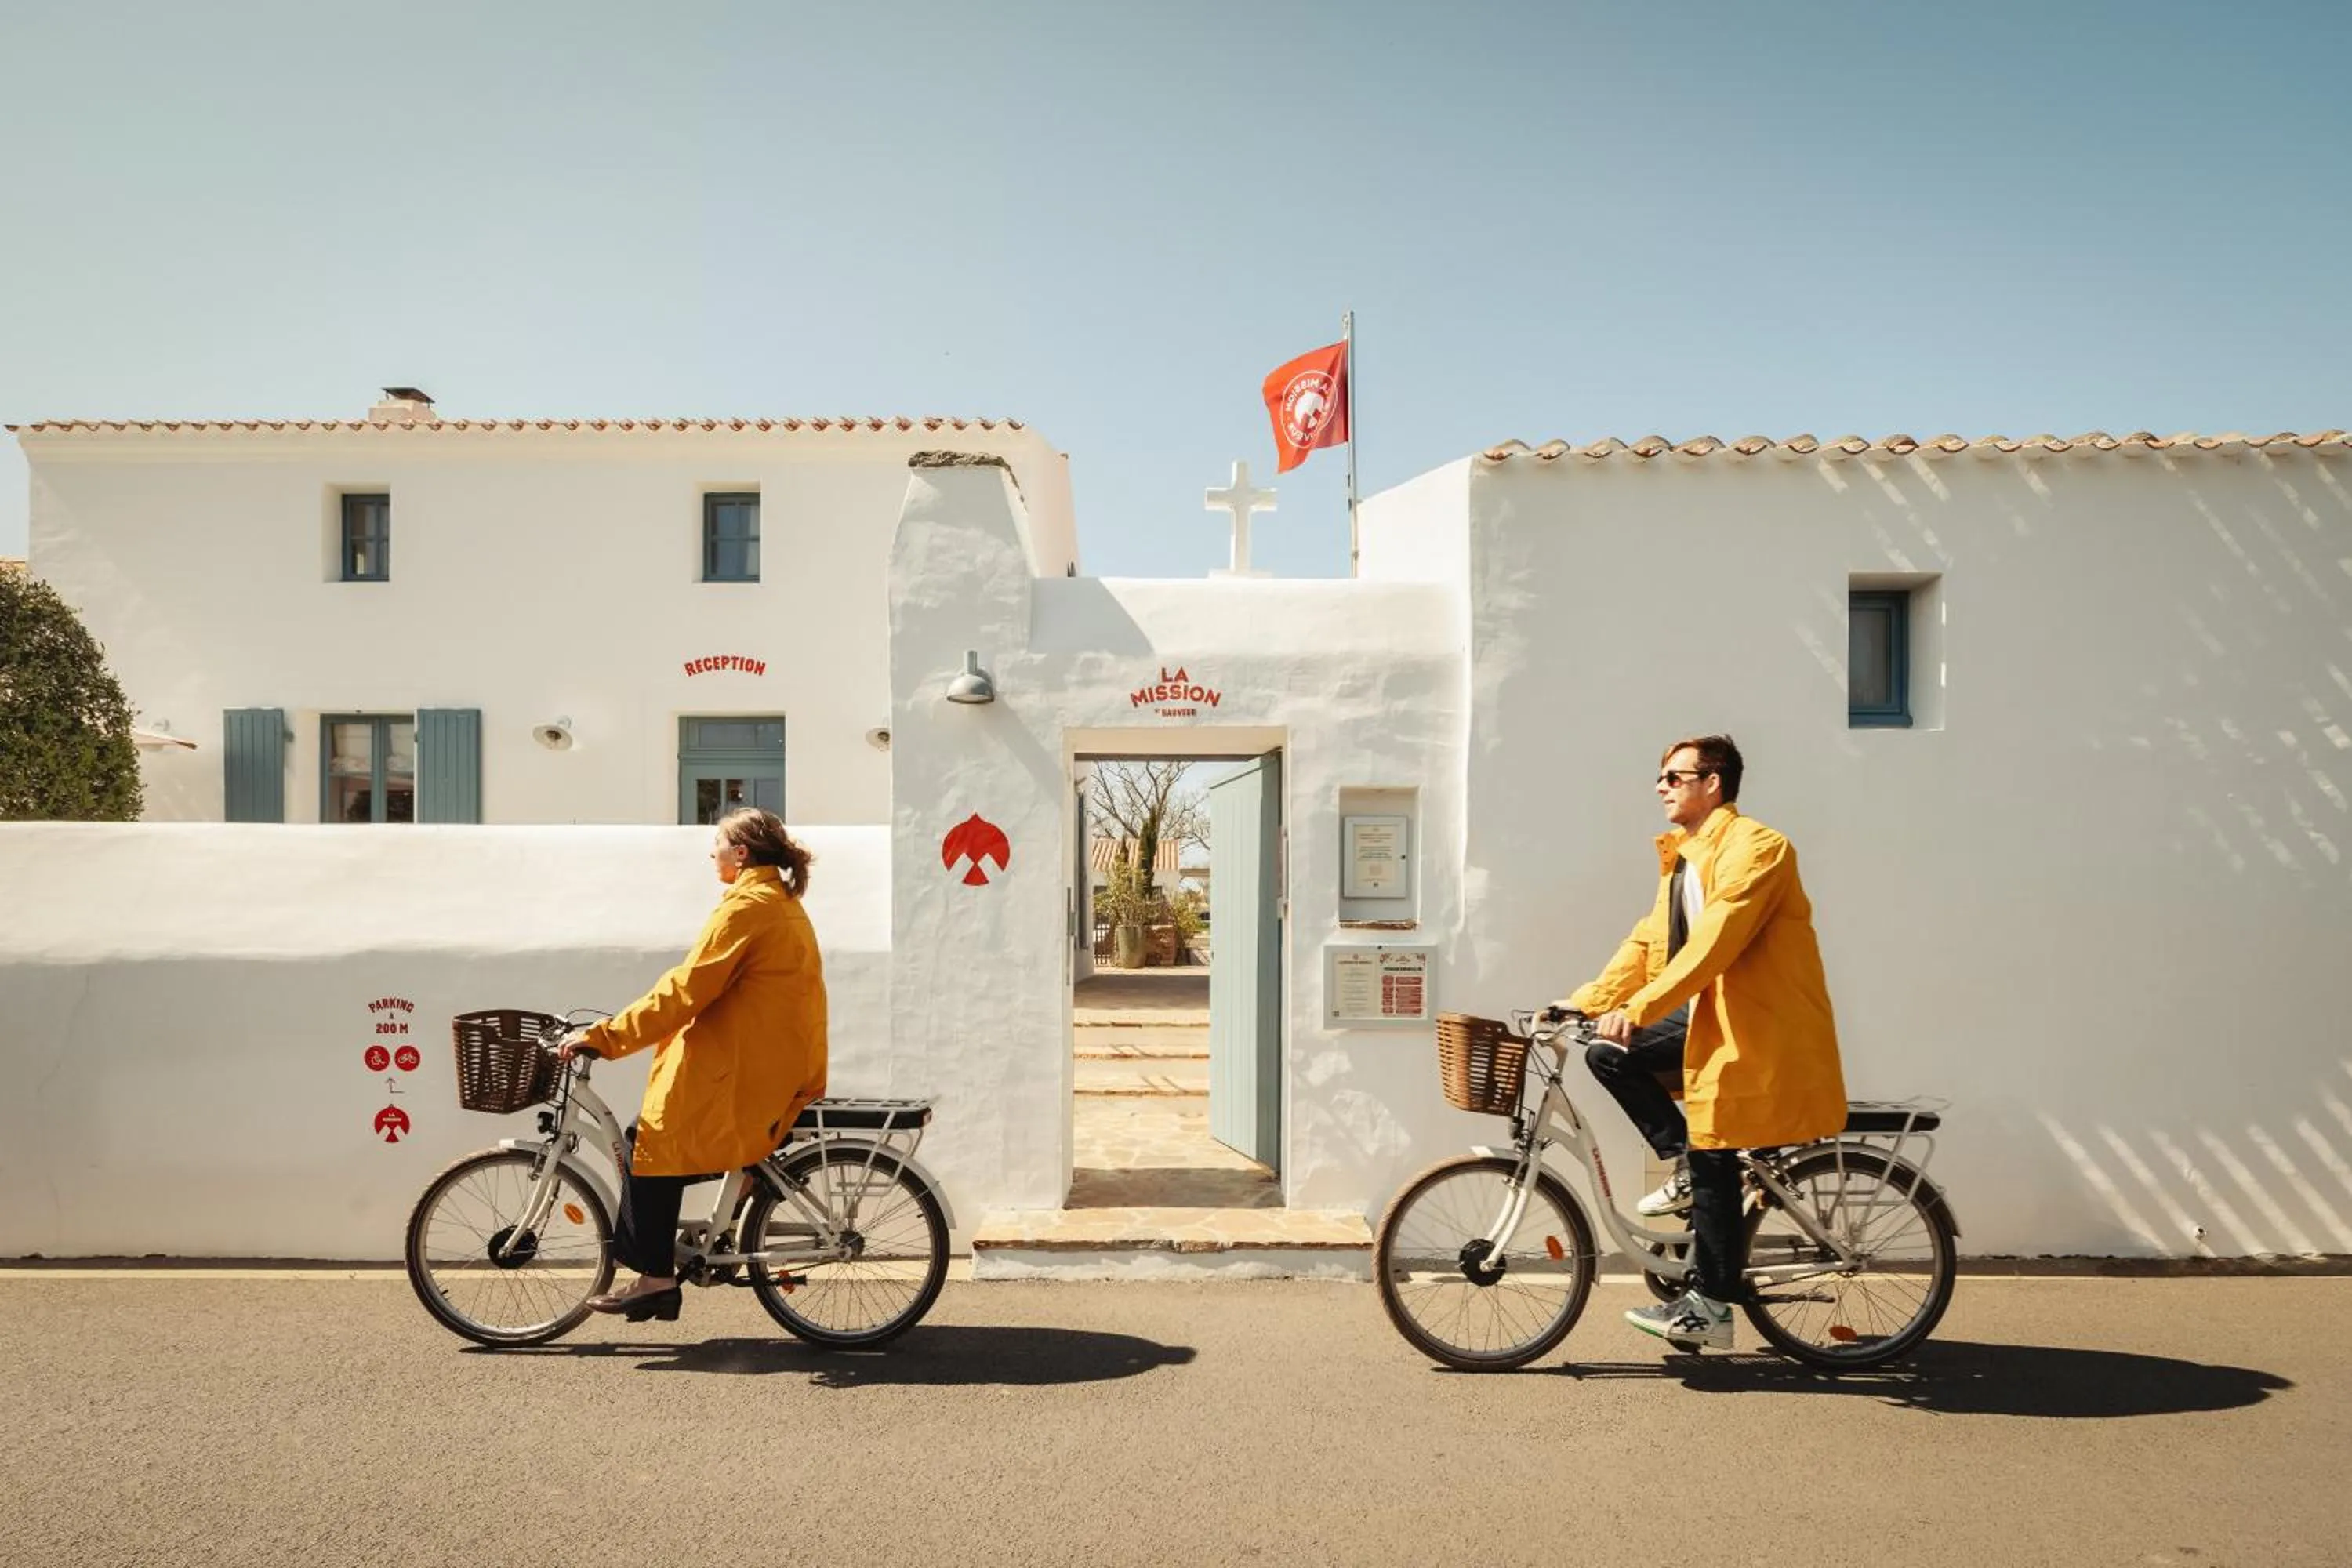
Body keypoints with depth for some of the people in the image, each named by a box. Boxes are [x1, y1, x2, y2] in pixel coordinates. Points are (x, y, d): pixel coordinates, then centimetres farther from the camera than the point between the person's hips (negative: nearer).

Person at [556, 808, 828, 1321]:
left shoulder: (747, 905, -14)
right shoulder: (785, 903, 17)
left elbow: (685, 990, -19)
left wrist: (602, 1037, -16)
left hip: (737, 1072, -10)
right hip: (779, 1064, 10)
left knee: (652, 1141, -2)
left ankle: (655, 1278, 2)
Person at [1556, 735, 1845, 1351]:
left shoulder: (1754, 847, -17)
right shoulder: (1681, 858, 12)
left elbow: (1714, 941, -28)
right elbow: (1646, 943, 11)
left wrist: (1637, 1010, -33)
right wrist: (1582, 1002, 2)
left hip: (1760, 1025, -9)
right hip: (1710, 1013, 9)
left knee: (1713, 1159, -6)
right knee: (1612, 1055, -2)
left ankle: (1709, 1307, 6)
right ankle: (1686, 1167, 9)